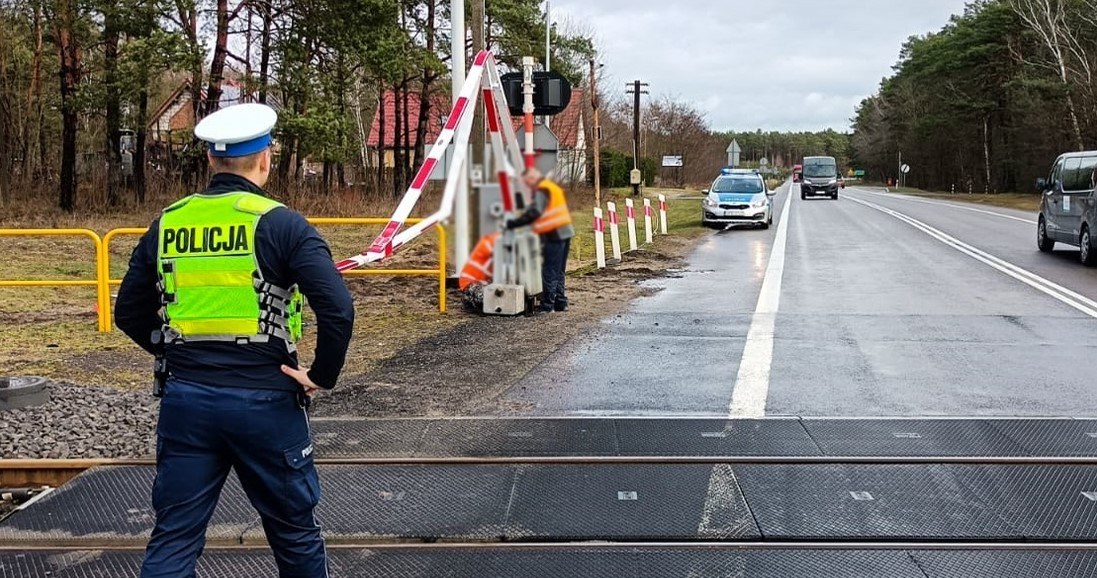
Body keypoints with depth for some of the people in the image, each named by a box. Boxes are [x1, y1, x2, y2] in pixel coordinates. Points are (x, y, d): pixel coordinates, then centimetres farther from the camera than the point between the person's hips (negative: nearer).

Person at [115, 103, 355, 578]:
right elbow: (338, 309, -19)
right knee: (294, 530, 15)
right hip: (264, 401, -3)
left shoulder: (167, 223, 4)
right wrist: (322, 375, -7)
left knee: (173, 537, 11)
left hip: (185, 399, 4)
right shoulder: (280, 224, -9)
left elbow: (130, 314, 12)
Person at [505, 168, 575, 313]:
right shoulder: (554, 187, 20)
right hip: (565, 233, 10)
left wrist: (515, 223, -22)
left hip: (554, 235, -10)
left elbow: (534, 212, -24)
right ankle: (560, 302, 21)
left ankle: (547, 305, -3)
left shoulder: (542, 190, -11)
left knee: (549, 272, -5)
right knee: (558, 271, 16)